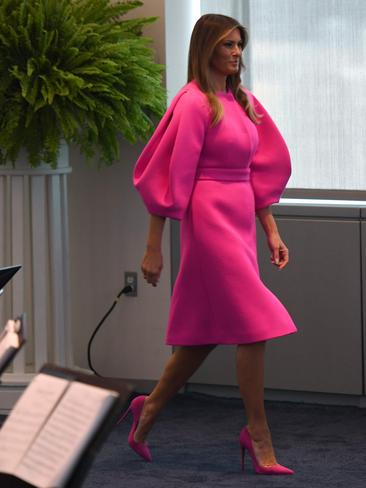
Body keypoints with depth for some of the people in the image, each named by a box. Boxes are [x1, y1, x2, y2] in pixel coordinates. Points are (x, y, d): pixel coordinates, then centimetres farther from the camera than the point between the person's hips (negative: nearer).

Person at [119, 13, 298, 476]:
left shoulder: (243, 102, 13)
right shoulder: (194, 103, -11)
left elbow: (261, 170, 18)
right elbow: (172, 175, -12)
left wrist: (271, 230, 14)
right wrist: (153, 248, -12)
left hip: (240, 222, 8)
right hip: (210, 220, -8)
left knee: (207, 331, 12)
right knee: (252, 324, -9)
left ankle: (148, 410, 27)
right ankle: (258, 437, -2)